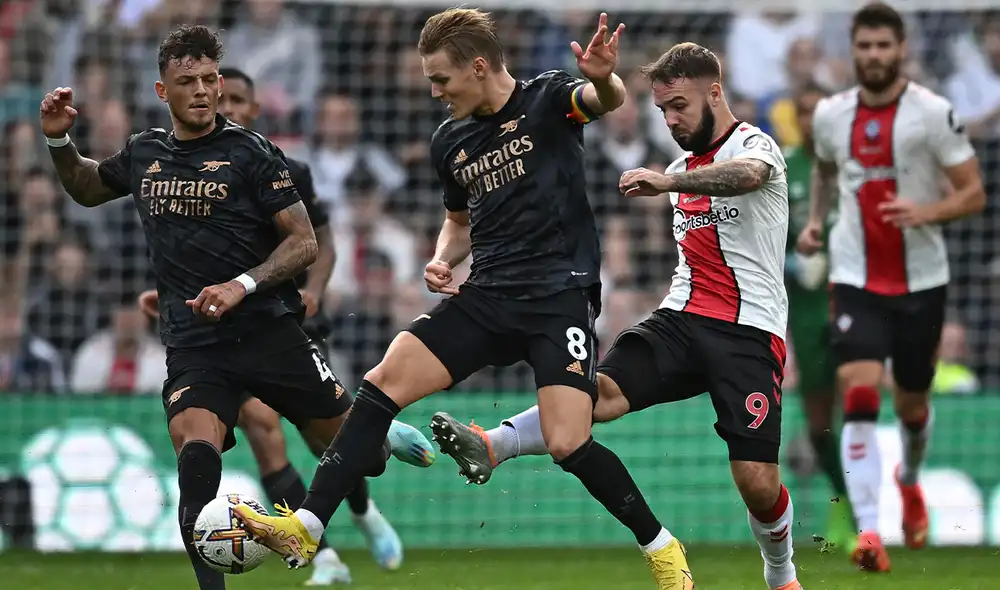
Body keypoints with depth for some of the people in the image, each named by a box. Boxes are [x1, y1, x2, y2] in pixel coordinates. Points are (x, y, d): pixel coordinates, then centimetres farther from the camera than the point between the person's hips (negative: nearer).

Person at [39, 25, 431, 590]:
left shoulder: (252, 151, -3)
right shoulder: (144, 153, 11)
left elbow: (304, 243, -6)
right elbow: (87, 188, 33)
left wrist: (241, 286, -19)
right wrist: (60, 141, 13)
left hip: (270, 327, -2)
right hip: (193, 346, 2)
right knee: (195, 445, -26)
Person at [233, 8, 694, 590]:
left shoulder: (547, 99, -4)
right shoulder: (450, 142, 14)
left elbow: (605, 101, -26)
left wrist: (604, 79, -51)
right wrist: (444, 259, 7)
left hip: (560, 295, -6)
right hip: (487, 297, 6)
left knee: (568, 444, -18)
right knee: (383, 383, -8)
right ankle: (306, 527, -7)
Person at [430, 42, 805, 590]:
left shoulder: (754, 145, -5)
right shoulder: (682, 168, 19)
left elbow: (749, 175, -33)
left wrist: (669, 182, -47)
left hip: (749, 332, -5)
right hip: (680, 318, 6)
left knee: (757, 482, -12)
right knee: (601, 388, -23)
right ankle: (491, 446, -43)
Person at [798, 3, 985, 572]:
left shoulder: (932, 112, -10)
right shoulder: (830, 114, 2)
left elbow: (974, 194, -9)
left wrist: (926, 211, -27)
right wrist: (816, 218, 11)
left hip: (921, 280, -1)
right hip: (856, 279, 1)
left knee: (912, 404, 15)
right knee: (860, 400, -17)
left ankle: (910, 479, 49)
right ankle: (868, 531, -24)